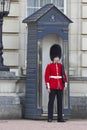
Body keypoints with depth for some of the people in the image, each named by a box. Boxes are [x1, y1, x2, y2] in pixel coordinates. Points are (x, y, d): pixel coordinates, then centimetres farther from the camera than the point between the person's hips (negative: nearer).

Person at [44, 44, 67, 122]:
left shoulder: (61, 66, 12)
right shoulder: (49, 66, -1)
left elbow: (64, 75, 14)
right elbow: (46, 77, -5)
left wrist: (65, 84, 5)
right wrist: (48, 87, -10)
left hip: (60, 87, 4)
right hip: (52, 87, -4)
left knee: (60, 102, 5)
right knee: (51, 102, -4)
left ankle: (60, 118, 8)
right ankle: (50, 117, -2)